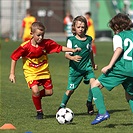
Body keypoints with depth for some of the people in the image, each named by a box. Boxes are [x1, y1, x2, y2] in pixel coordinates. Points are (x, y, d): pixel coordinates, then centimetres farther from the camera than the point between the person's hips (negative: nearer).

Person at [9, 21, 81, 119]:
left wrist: (73, 50, -16)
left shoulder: (46, 43, -12)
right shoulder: (25, 47, -19)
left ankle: (37, 96, 34)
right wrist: (12, 74, -9)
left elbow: (60, 48, -4)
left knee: (49, 92, 1)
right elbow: (14, 58, -9)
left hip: (44, 71, 4)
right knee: (35, 91, -22)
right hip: (31, 73, -4)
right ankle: (39, 111, 1)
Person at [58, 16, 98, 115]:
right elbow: (67, 54, -10)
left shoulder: (89, 39, 3)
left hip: (87, 67, 2)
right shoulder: (71, 40, -7)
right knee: (70, 89, 2)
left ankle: (89, 103, -1)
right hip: (75, 69, -2)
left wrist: (93, 63, 30)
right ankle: (62, 106, 23)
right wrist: (72, 57, -32)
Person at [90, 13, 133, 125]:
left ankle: (102, 112, -12)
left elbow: (119, 49, -14)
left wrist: (110, 65, -19)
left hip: (122, 67, -6)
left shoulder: (118, 36, 6)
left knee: (95, 85, 3)